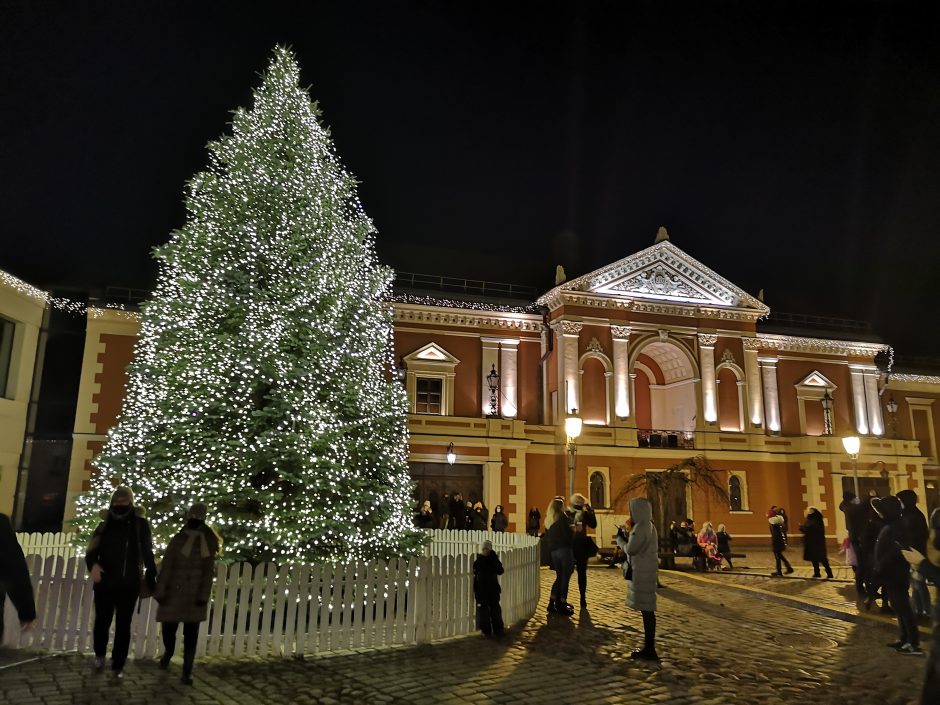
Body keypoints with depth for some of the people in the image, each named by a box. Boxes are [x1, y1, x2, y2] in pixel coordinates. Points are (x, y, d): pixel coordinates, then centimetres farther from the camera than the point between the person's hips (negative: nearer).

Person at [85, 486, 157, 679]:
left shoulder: (140, 525, -1)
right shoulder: (104, 526, 4)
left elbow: (147, 553, 2)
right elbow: (91, 551, -1)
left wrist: (151, 577, 0)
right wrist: (93, 565, -23)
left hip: (129, 585, -2)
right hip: (105, 583, 2)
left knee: (123, 625, 3)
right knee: (102, 622, 11)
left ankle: (118, 666, 13)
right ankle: (99, 655, 38)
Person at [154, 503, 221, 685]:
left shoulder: (208, 542, -3)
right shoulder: (178, 539, -2)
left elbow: (209, 570, -3)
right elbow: (166, 566, -3)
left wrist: (204, 595, -8)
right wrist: (160, 591, -7)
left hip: (195, 594, -1)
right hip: (174, 592, 1)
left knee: (191, 634, 1)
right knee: (168, 627, 10)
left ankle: (187, 672, 10)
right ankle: (168, 652, 42)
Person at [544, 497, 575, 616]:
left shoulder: (548, 520, 11)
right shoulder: (562, 517, -10)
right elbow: (568, 534, -14)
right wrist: (573, 530, 4)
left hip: (553, 551, 7)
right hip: (564, 549, -7)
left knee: (559, 577, 17)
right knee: (565, 577, 0)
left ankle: (552, 602, 16)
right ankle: (562, 604, 1)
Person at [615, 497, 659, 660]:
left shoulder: (641, 527, -17)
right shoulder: (648, 526, 14)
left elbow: (631, 549, -16)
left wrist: (620, 538, 0)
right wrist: (626, 537, 12)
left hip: (642, 572, -10)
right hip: (646, 570, 10)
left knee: (646, 610, -6)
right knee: (647, 610, 13)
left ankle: (649, 649, -1)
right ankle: (648, 647, 19)